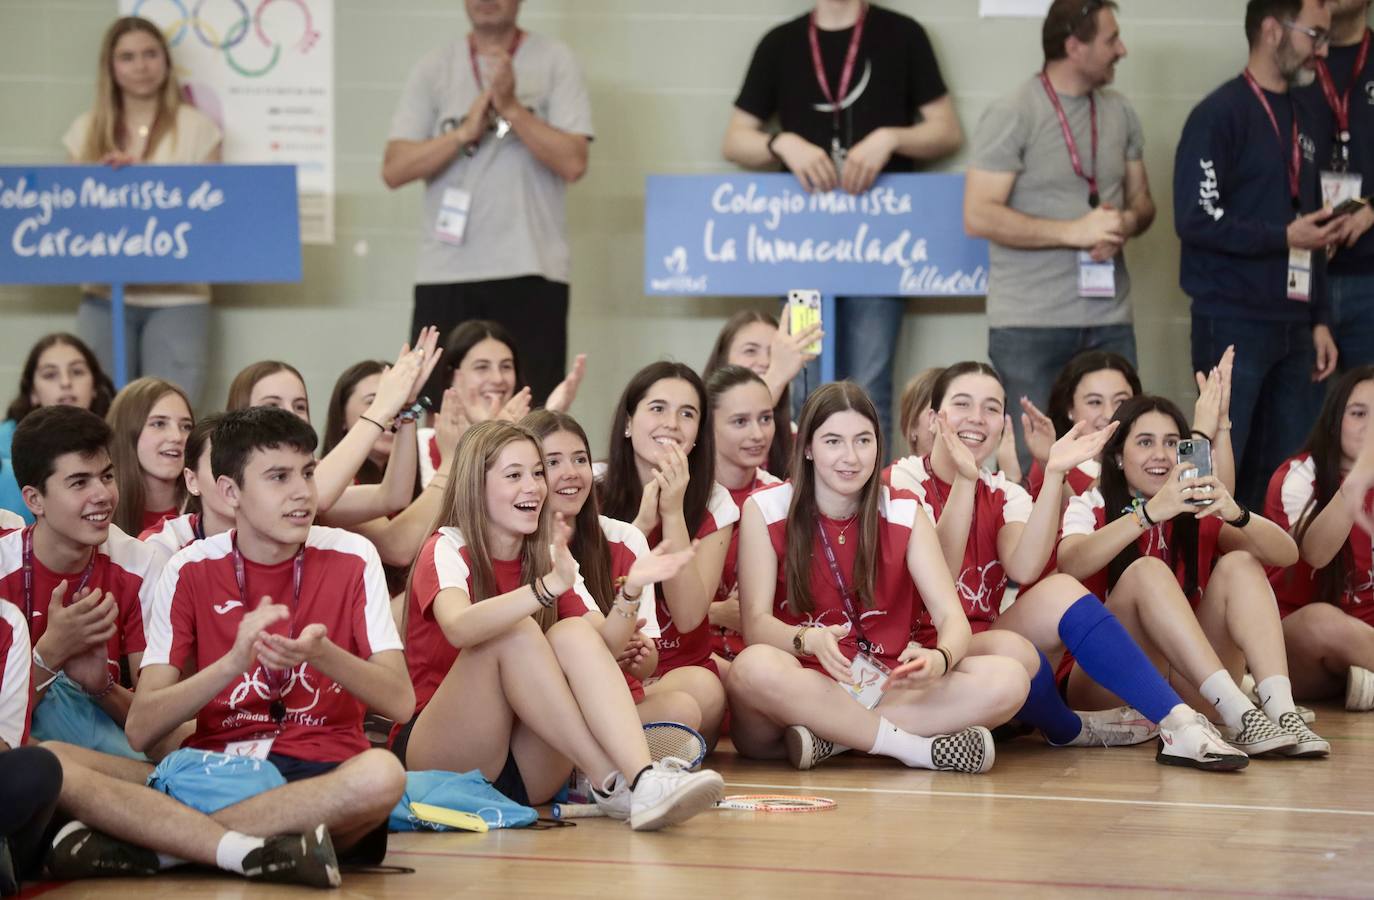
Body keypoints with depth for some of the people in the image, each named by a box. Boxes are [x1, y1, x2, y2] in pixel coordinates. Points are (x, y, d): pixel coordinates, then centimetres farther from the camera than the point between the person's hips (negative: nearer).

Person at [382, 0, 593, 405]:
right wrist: (465, 132, -10)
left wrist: (512, 109, -14)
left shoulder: (554, 61, 4)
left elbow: (573, 162, -6)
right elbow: (394, 170, 1)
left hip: (531, 268, -2)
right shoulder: (434, 68, 10)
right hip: (445, 270, 2)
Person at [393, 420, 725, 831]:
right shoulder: (446, 550, -6)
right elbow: (458, 627, -30)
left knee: (574, 635, -21)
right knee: (516, 632, -26)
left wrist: (629, 593, -21)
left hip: (528, 771, 4)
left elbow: (602, 646, -1)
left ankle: (643, 779, -42)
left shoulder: (550, 557, 12)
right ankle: (611, 783, -31)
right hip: (443, 760, -4)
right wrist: (548, 587, -42)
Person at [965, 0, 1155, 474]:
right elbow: (979, 216, -13)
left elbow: (1142, 201, 18)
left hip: (1109, 320, 5)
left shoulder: (1120, 113, 10)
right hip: (1030, 326, -5)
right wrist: (1074, 231, -17)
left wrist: (1127, 222, -7)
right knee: (1036, 461, -1)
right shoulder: (1012, 115, -8)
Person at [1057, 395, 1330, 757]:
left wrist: (1236, 515, -24)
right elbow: (1069, 564, -23)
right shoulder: (1089, 508, 2)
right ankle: (1238, 714, -39)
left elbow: (1286, 554, -4)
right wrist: (1150, 513, -33)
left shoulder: (1198, 511, 11)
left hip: (1189, 684, 3)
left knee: (1240, 564, -12)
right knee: (1147, 571, -25)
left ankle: (1281, 709, -33)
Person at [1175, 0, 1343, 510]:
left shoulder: (1298, 121, 16)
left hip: (1291, 326, 7)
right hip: (1234, 324, -7)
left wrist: (1318, 320, 14)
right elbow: (1196, 220, -16)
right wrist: (1283, 236, -15)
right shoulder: (1221, 115, -8)